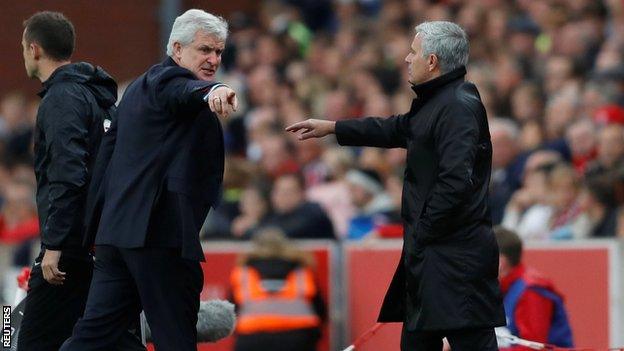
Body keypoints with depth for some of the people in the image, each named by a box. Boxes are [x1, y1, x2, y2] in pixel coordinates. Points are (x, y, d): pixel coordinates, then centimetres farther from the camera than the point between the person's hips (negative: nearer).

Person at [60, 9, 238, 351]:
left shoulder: (139, 86, 23)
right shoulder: (166, 79, -7)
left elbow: (108, 153, 26)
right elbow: (185, 91, -32)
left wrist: (97, 227, 29)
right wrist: (212, 91, -55)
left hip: (118, 229, 10)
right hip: (160, 231, -10)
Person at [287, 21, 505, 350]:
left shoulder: (459, 107, -18)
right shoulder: (437, 102, 16)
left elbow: (456, 181, -27)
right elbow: (398, 129, 33)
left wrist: (422, 234, -18)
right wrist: (331, 127, 35)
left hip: (456, 258, -11)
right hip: (429, 255, 11)